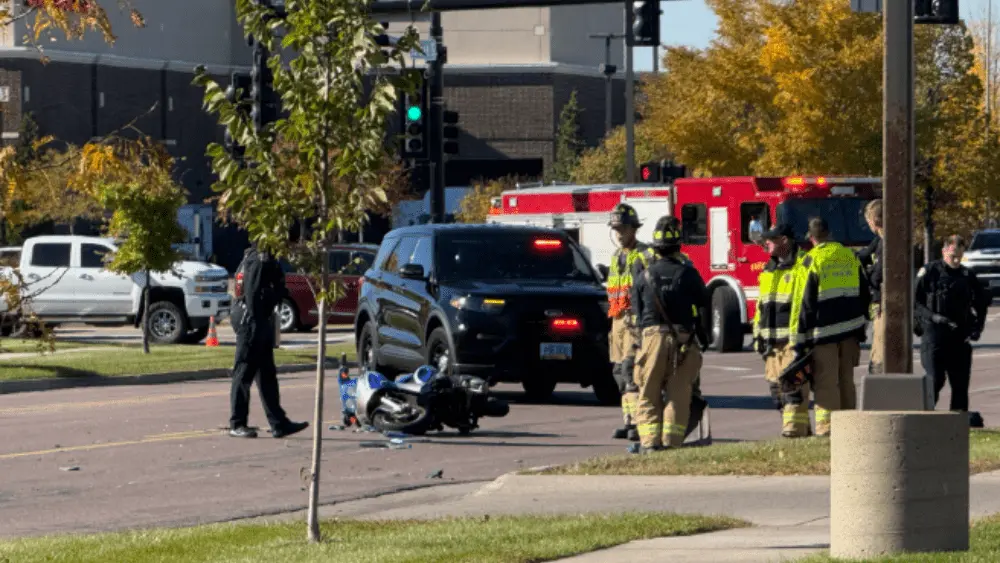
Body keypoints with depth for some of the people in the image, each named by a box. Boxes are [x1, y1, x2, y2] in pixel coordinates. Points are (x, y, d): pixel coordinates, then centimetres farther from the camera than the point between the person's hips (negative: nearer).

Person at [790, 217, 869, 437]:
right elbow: (864, 294, 16)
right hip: (850, 330, 5)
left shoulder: (811, 261, -7)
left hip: (823, 332, -5)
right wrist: (860, 330, 23)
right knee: (847, 381, 12)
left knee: (825, 384, -4)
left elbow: (803, 304, -7)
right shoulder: (850, 256, 9)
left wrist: (799, 342, -4)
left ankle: (826, 426, -9)